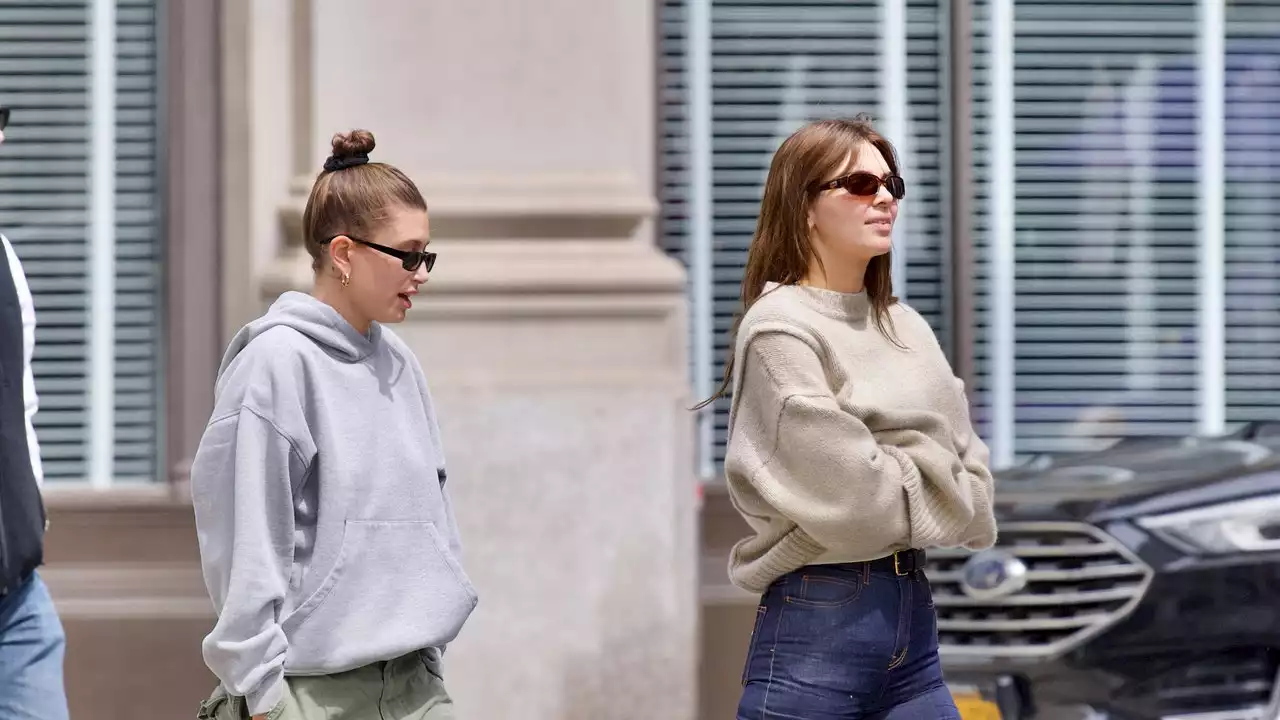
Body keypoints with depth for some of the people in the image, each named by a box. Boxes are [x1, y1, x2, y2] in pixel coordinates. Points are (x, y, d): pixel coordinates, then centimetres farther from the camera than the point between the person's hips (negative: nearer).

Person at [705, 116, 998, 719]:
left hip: (912, 604, 7)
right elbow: (850, 495, -16)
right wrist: (935, 503, -1)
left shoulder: (906, 326, 12)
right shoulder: (780, 330, -11)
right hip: (820, 623, -7)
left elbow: (968, 470, 10)